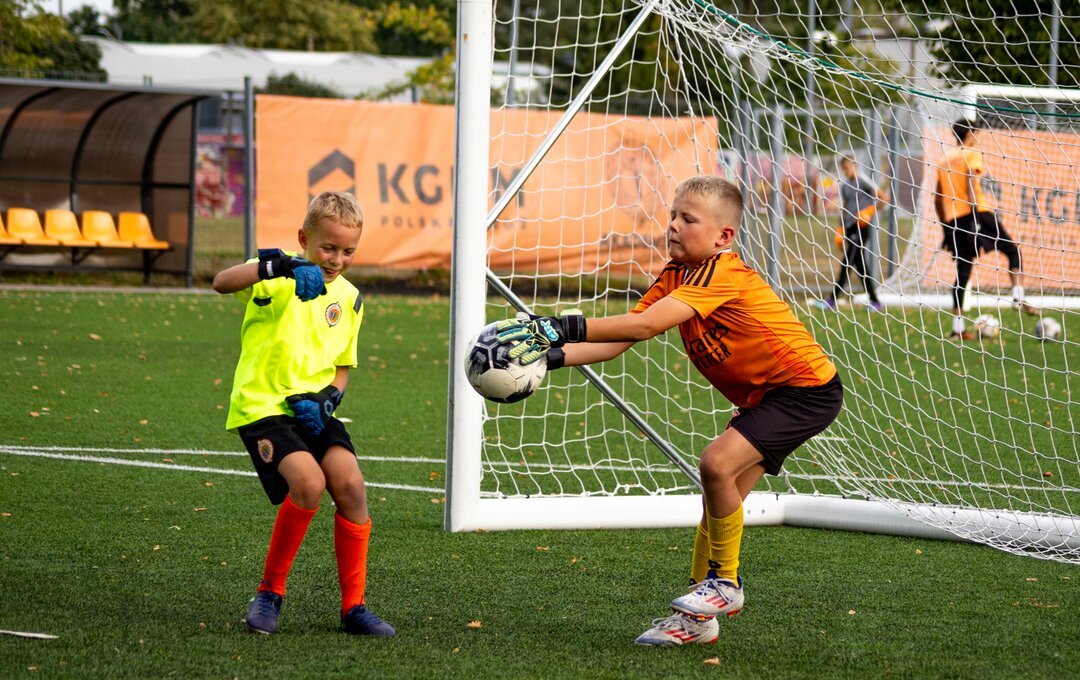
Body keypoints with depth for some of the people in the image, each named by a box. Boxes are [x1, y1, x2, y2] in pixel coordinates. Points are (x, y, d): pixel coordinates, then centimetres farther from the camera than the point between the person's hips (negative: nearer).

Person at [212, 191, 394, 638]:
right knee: (308, 483, -26)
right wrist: (281, 267, -44)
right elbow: (222, 282, -27)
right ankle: (270, 593, -6)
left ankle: (353, 607, -3)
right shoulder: (276, 276, -6)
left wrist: (326, 398, -1)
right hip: (263, 405, -5)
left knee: (350, 484, -16)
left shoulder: (349, 299, 12)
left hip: (311, 408, 5)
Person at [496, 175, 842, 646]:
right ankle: (697, 618, 15)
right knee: (722, 496, 7)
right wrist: (550, 355, -15)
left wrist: (563, 327, -39)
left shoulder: (721, 273, -25)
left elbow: (643, 326, -36)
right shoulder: (675, 276, 3)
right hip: (763, 395, 10)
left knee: (718, 462, -24)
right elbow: (617, 343, -2)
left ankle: (725, 582, -6)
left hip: (808, 389, -10)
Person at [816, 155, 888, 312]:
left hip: (862, 227, -8)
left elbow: (884, 198, -9)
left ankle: (832, 301, -15)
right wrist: (840, 230, 16)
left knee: (846, 263, -11)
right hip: (850, 227, 8)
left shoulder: (862, 181, -7)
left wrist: (869, 211, -17)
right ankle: (875, 302, 12)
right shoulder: (844, 185, 14)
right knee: (860, 264, 7)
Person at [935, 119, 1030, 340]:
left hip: (954, 219, 6)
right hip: (977, 213, -6)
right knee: (1012, 251, 5)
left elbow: (938, 199, 21)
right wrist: (975, 217, -21)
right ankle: (1018, 297, -16)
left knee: (963, 270, 8)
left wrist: (946, 230, 26)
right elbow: (971, 184, -15)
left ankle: (957, 327, 3)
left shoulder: (946, 160, 20)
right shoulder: (972, 154, 1)